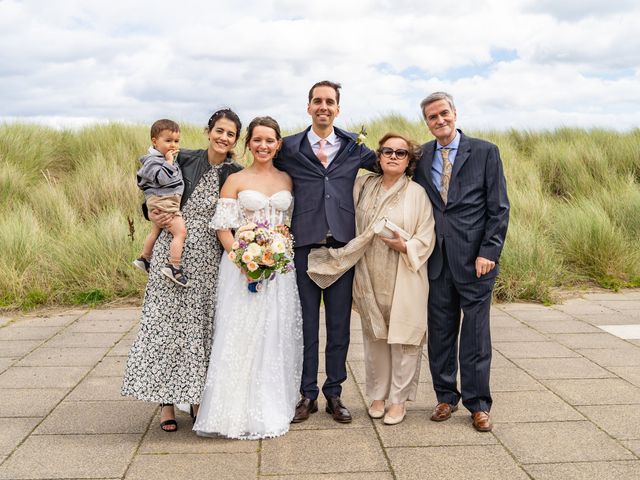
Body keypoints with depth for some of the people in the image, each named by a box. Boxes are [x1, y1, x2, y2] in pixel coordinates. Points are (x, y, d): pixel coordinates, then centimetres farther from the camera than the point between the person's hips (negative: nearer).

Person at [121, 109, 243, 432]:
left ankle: (196, 397, 17)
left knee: (202, 324, 5)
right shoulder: (184, 159, 2)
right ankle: (167, 402, 7)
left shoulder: (236, 175, 3)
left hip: (207, 257, 1)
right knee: (166, 320, -1)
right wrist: (153, 214, -5)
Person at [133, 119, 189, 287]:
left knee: (155, 231, 25)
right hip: (162, 201, -11)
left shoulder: (167, 157, 15)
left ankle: (144, 259, 41)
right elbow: (163, 178, -29)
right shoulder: (153, 161, -15)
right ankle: (174, 267, -18)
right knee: (180, 232, -18)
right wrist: (169, 161, -20)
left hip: (165, 202, 11)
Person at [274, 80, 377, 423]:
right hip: (304, 244, -1)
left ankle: (334, 393, 20)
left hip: (342, 243, 1)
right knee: (305, 322, 6)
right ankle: (307, 394, 18)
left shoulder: (354, 147, 9)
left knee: (339, 323, 7)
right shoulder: (290, 148, 5)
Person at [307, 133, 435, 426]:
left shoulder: (417, 193, -4)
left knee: (402, 337, 1)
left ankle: (399, 400, 14)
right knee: (375, 337, 11)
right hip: (369, 278, 3)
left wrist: (404, 246, -20)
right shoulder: (363, 186, 6)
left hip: (404, 279, -3)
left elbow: (425, 239, -3)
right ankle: (378, 395, 25)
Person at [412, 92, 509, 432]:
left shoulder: (485, 152, 0)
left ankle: (477, 404, 16)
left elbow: (499, 209, -2)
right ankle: (446, 397, 25)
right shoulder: (420, 156, 8)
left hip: (474, 259, -3)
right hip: (436, 260, 3)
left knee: (476, 333, 3)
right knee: (440, 333, 10)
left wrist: (488, 252, -10)